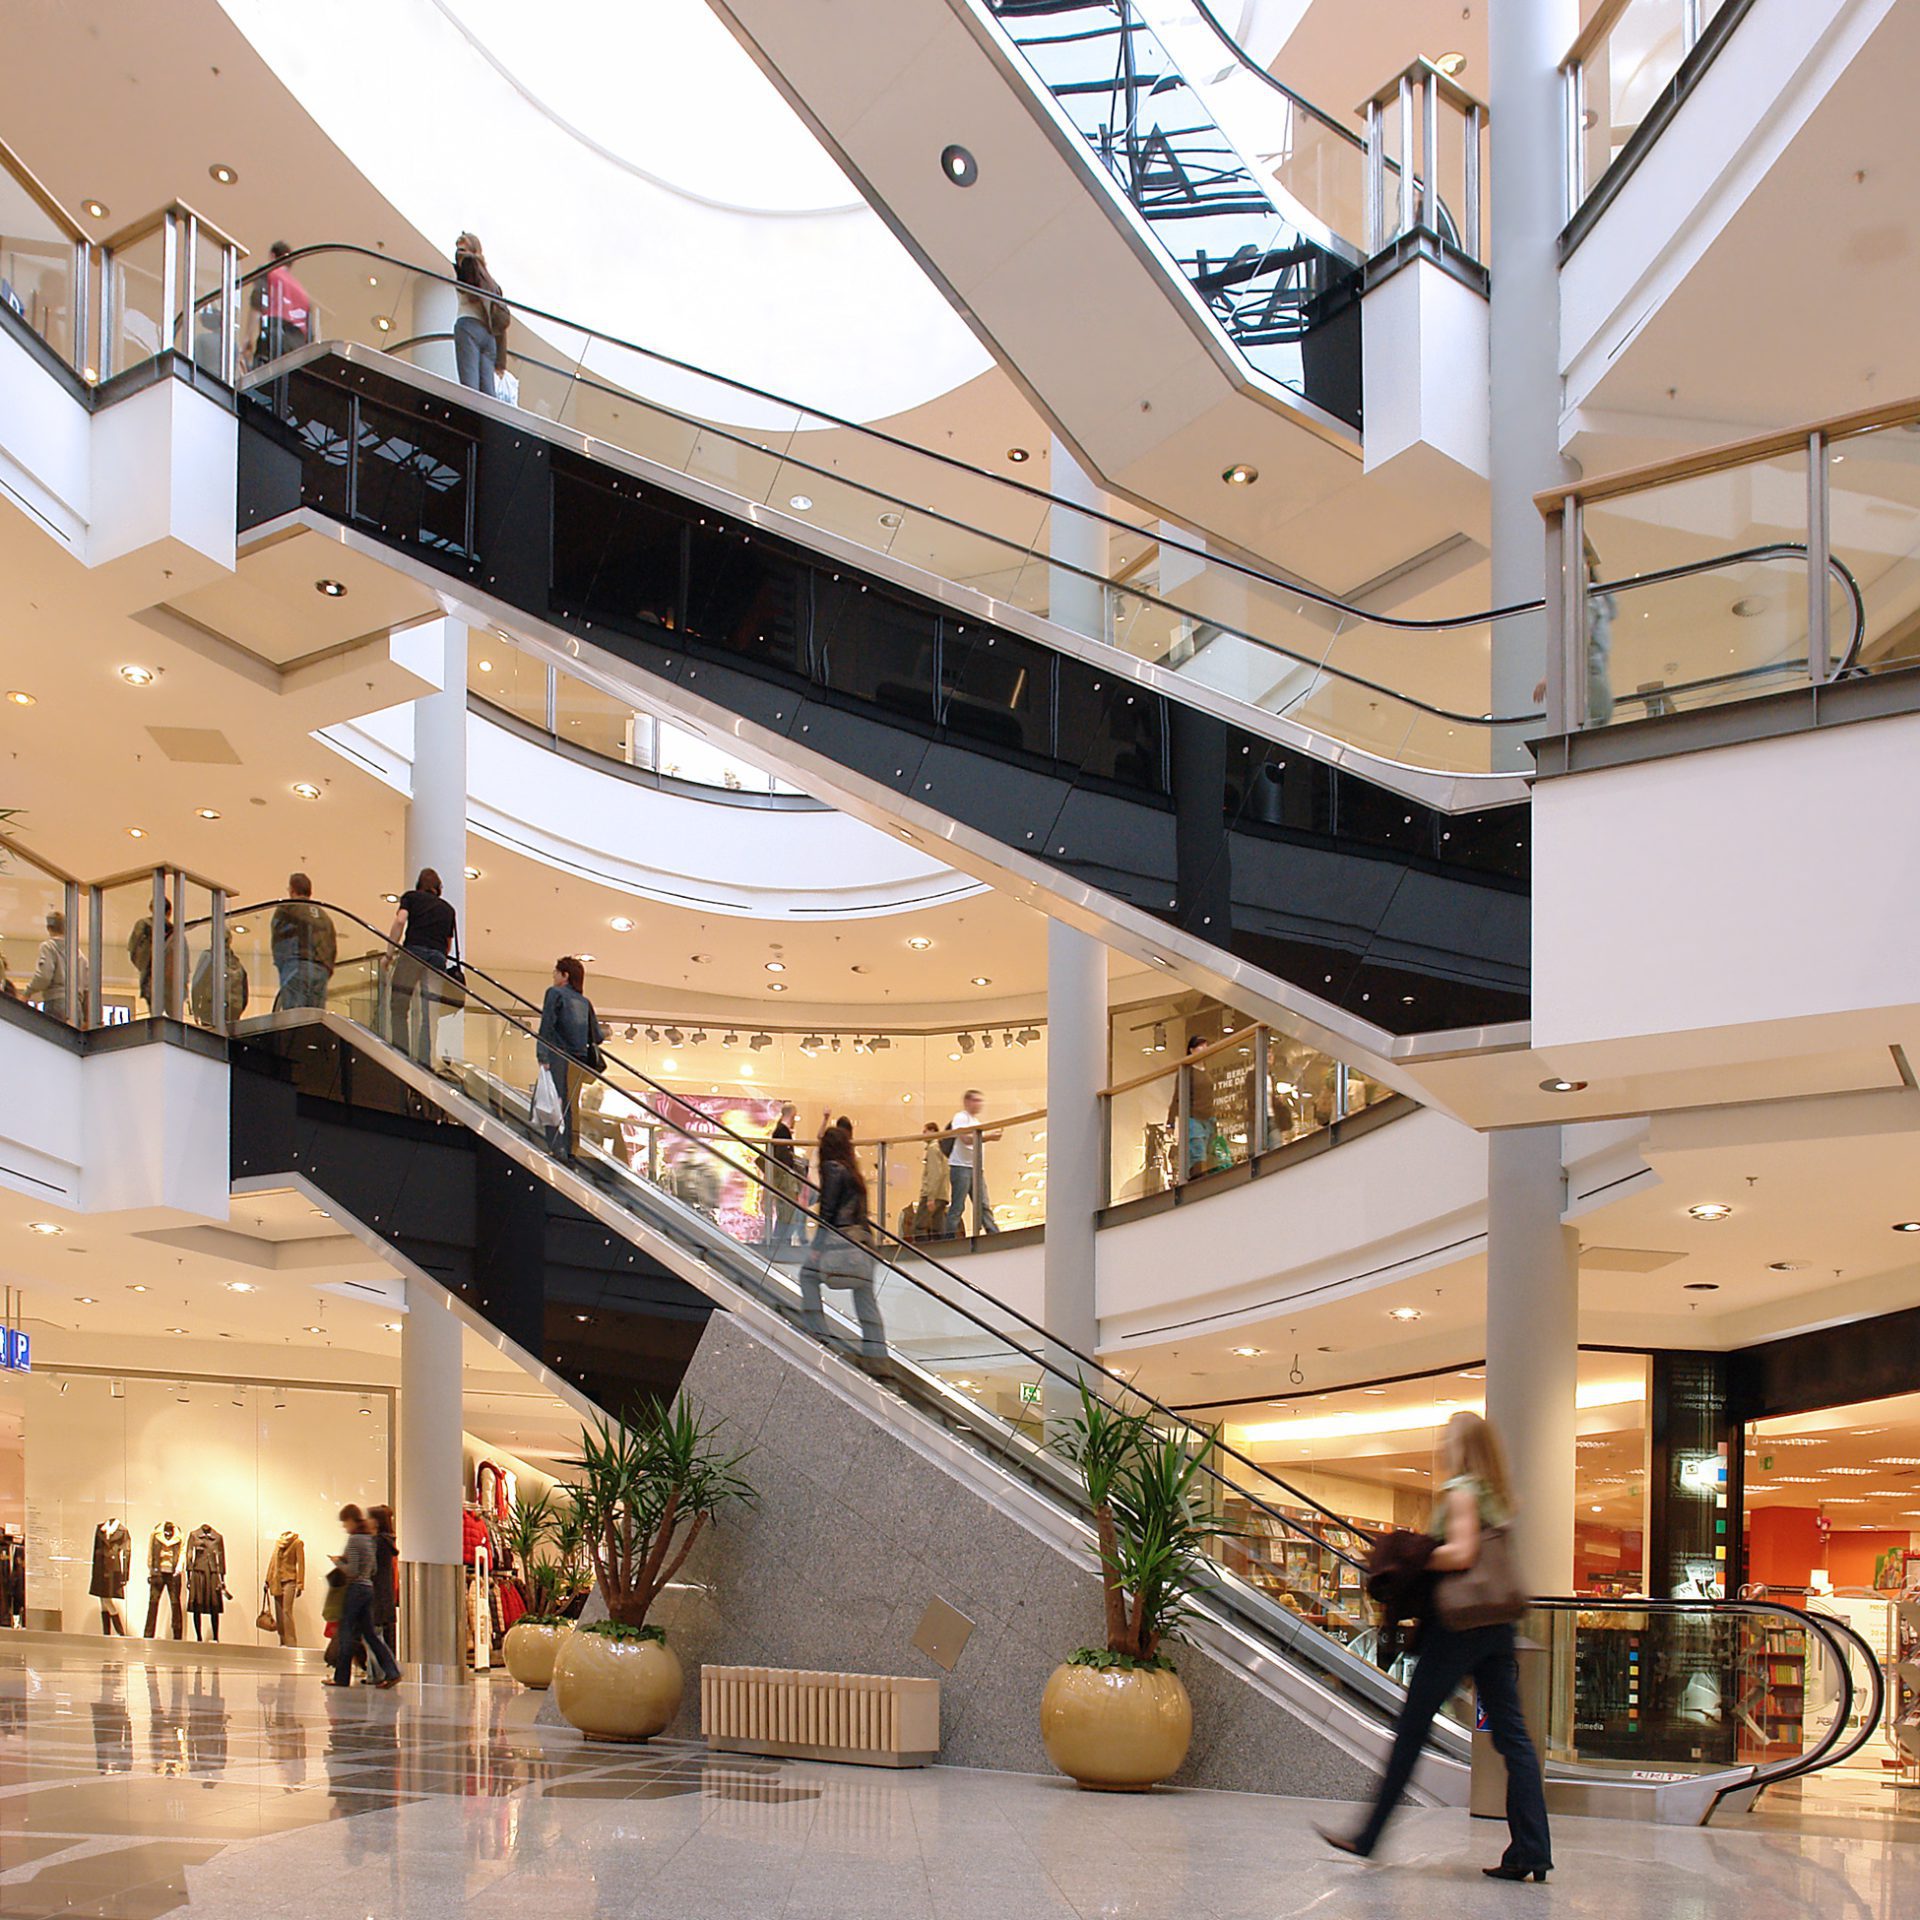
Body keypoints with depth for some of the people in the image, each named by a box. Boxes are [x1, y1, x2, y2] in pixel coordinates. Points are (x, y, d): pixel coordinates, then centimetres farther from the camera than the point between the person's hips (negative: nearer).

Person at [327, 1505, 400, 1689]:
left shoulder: (354, 1539, -14)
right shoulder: (370, 1539, 12)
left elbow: (352, 1570, -19)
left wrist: (338, 1562, -2)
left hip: (355, 1588, -8)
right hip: (369, 1589, 8)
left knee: (346, 1633, 2)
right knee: (370, 1633, 9)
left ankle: (341, 1677, 7)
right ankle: (391, 1672, 0)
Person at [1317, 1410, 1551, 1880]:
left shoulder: (1461, 1490, -8)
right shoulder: (1497, 1494, 16)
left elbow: (1461, 1554, -20)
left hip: (1458, 1625, -8)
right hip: (1497, 1628, 8)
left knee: (1411, 1728, 0)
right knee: (1512, 1734, 2)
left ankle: (1368, 1836, 6)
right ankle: (1532, 1851, -4)